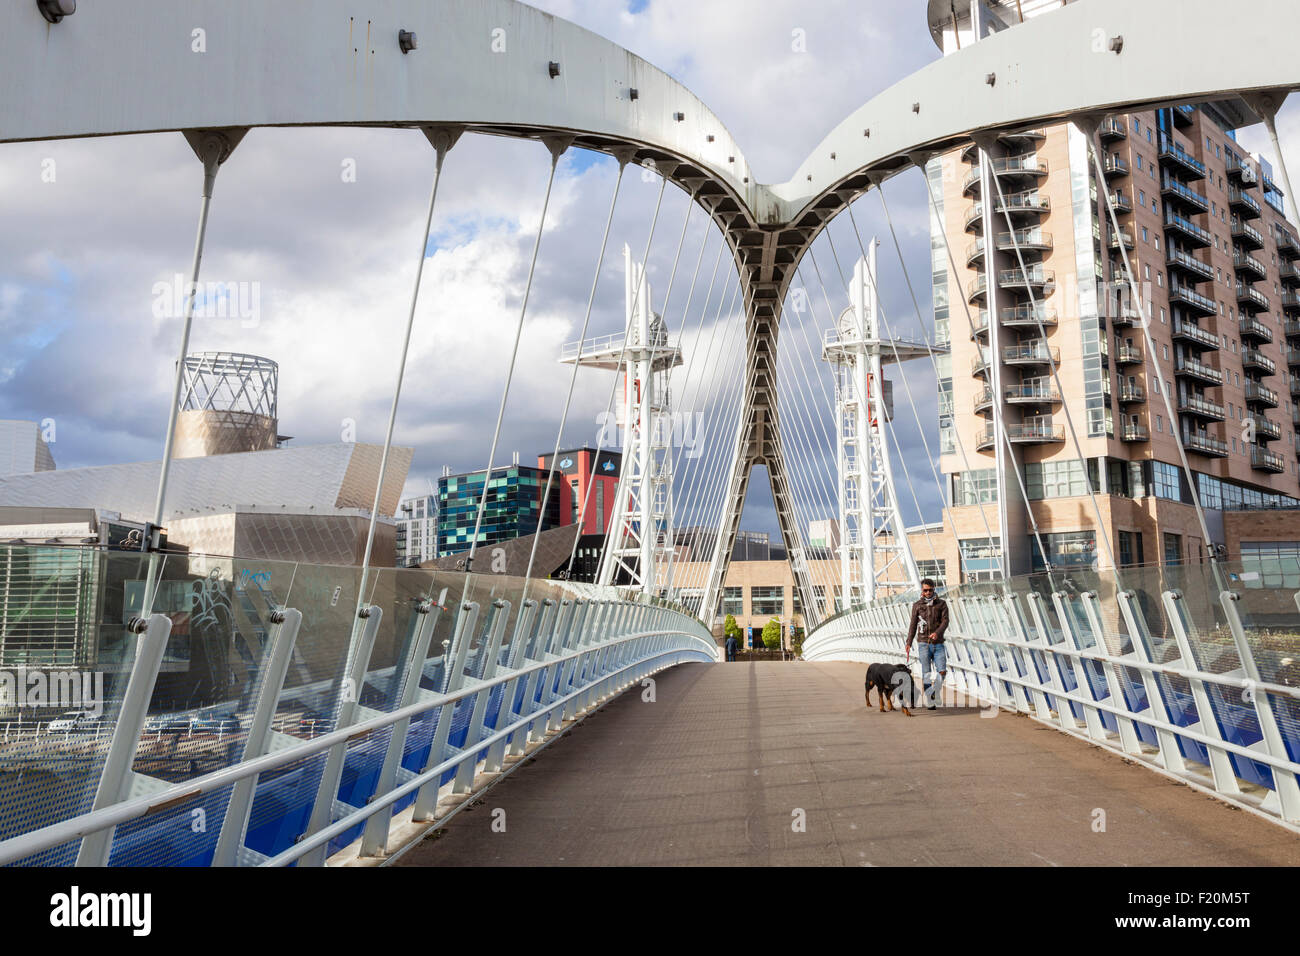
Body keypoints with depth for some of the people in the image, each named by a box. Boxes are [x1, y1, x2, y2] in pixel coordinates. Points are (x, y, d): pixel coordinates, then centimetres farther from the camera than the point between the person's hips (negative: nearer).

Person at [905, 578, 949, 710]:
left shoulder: (941, 603, 7)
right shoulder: (917, 605, 8)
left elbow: (945, 620, -3)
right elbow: (913, 625, 11)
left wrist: (937, 632, -22)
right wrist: (909, 643, 4)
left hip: (938, 644, 0)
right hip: (924, 644, 0)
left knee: (942, 671, -10)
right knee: (926, 673, -3)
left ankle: (935, 692, 16)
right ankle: (929, 701, 5)